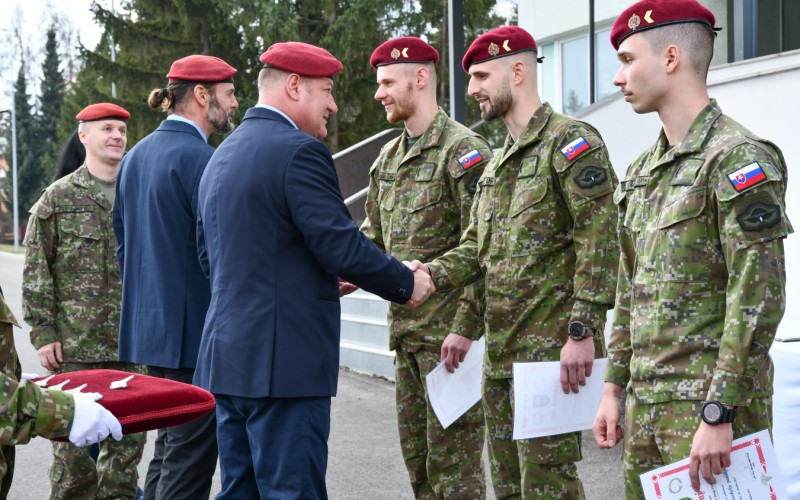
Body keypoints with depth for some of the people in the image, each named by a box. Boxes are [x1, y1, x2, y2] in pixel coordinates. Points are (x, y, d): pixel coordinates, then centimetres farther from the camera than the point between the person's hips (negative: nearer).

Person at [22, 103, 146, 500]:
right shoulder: (59, 197, 1)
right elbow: (35, 271, -2)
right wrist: (43, 333, -8)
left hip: (130, 346, 3)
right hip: (74, 345, -3)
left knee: (128, 437, 8)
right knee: (74, 439, 0)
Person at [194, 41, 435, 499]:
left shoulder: (221, 157, 15)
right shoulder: (299, 151, -13)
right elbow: (343, 246, -18)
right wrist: (408, 285, -1)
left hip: (228, 356, 9)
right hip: (285, 361, -9)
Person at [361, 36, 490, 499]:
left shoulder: (463, 148, -12)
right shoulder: (388, 157, 14)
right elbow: (374, 232, 22)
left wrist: (465, 327, -21)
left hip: (448, 332, -8)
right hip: (405, 327, 9)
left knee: (453, 460, -4)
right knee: (416, 450, 15)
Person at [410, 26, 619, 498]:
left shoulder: (572, 141, -9)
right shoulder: (497, 163, 19)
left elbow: (599, 242, -17)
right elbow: (476, 247, 18)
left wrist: (582, 332, -22)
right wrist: (431, 274, -2)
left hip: (551, 348, -9)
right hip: (501, 350, 9)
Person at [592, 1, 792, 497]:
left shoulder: (738, 158, -12)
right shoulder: (643, 170, 14)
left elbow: (759, 300, -18)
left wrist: (718, 414, -20)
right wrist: (615, 388, 15)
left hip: (709, 403, -8)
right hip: (645, 404, 8)